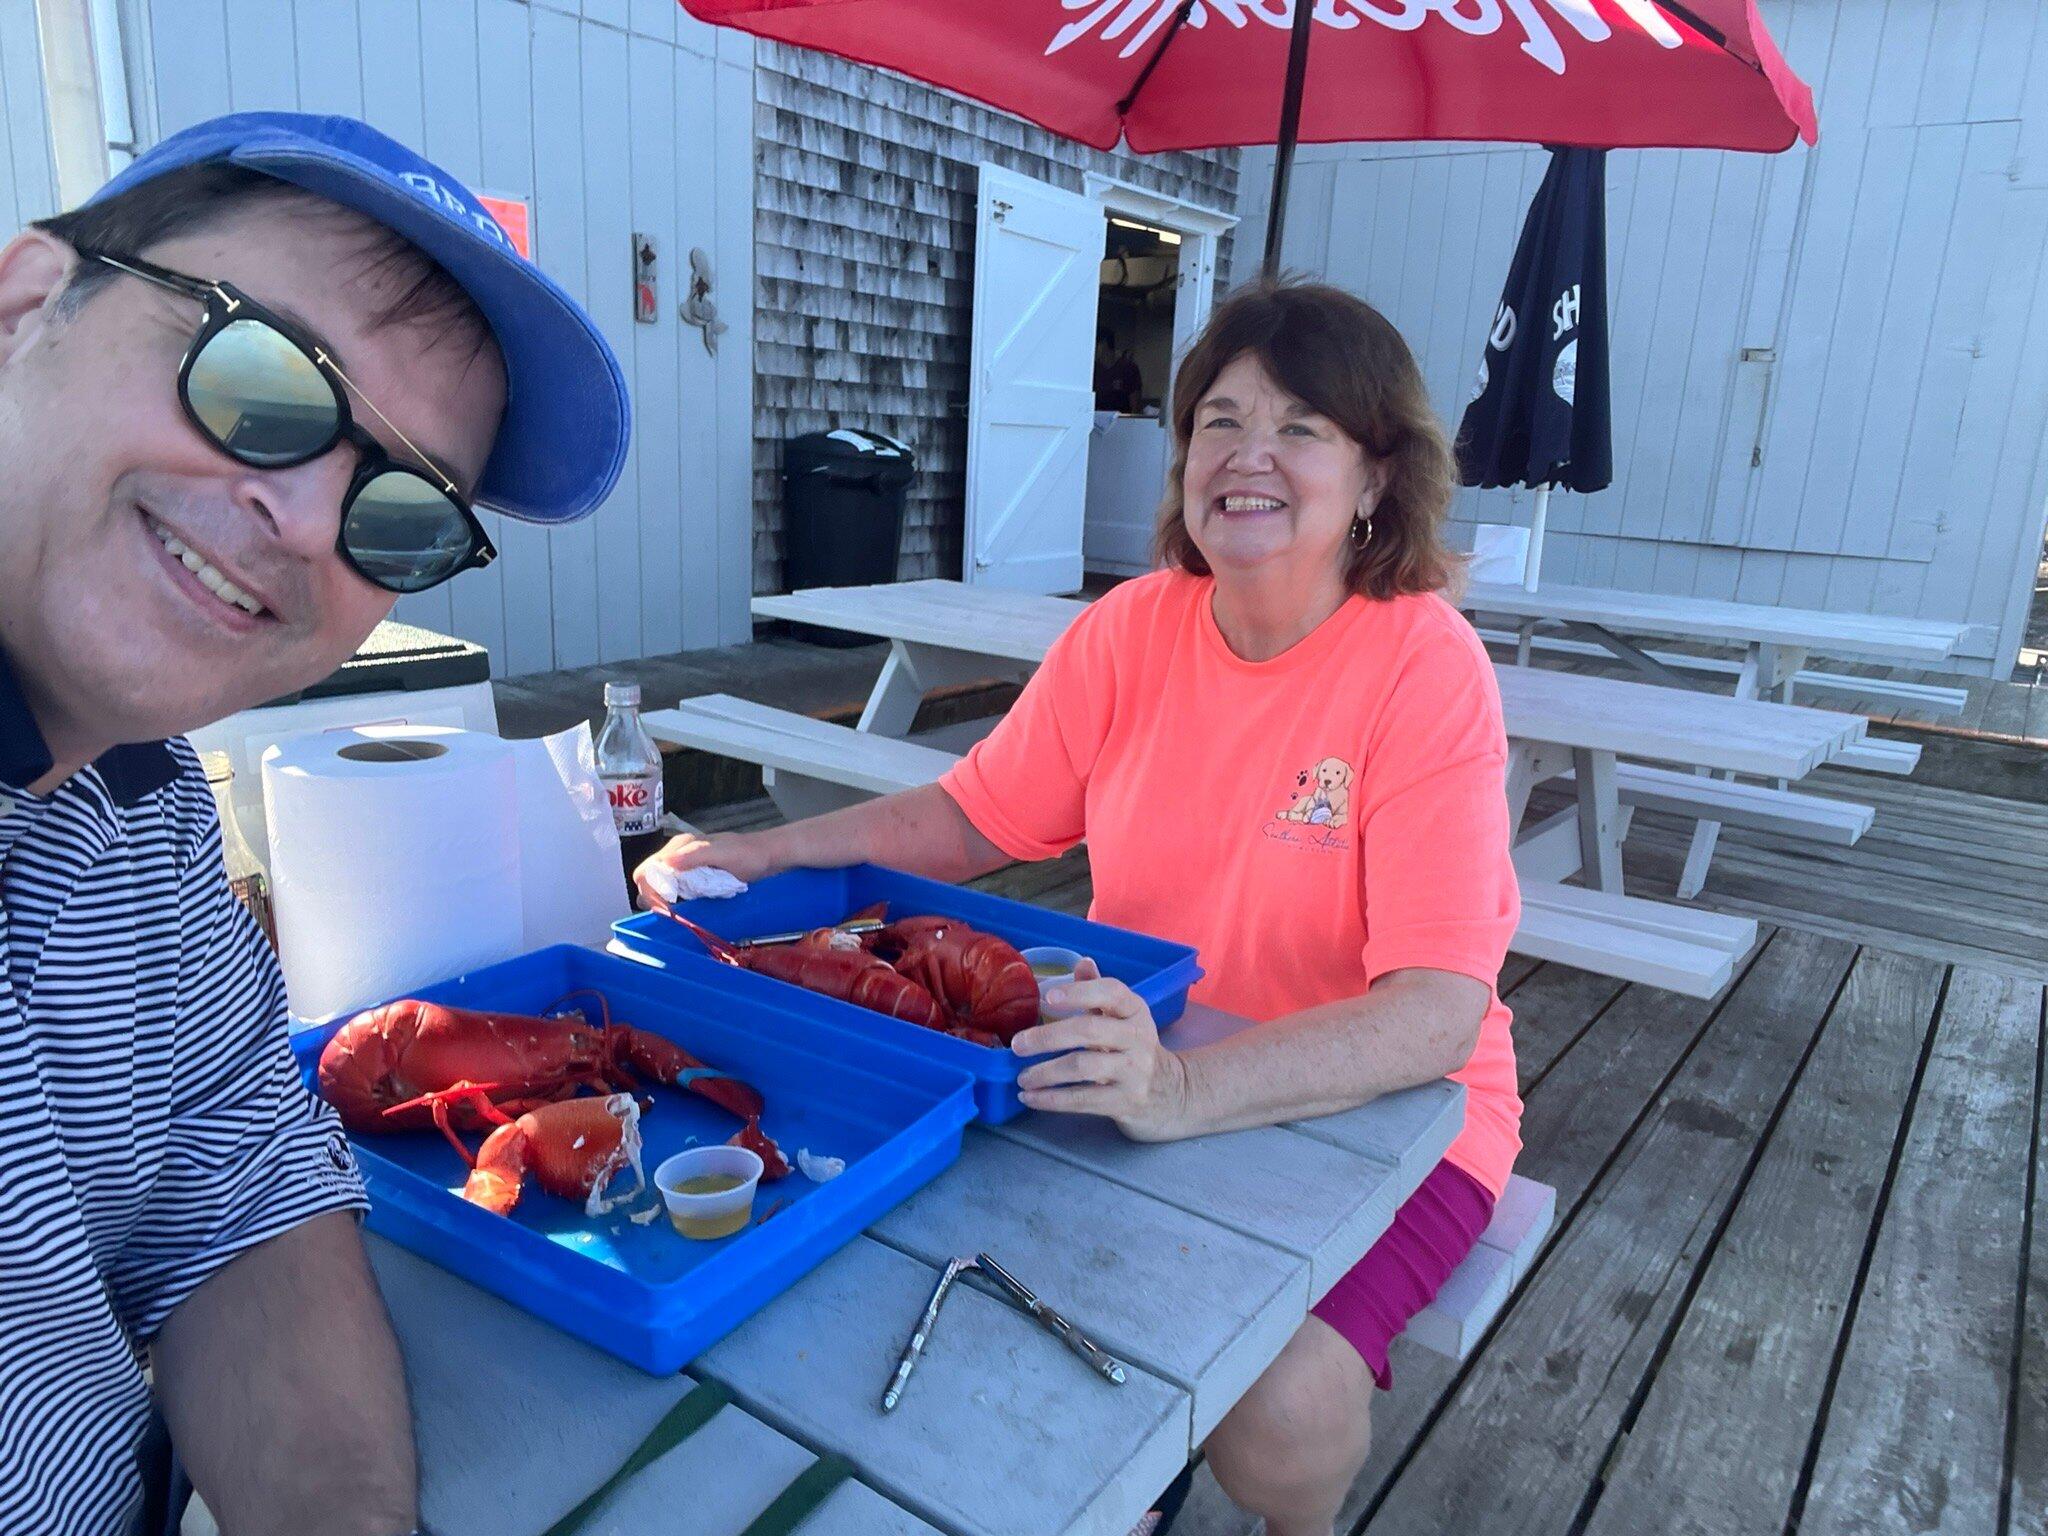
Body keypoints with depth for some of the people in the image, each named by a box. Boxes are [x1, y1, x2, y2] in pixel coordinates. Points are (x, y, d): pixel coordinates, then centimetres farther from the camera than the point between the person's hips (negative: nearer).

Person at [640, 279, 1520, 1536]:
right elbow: (973, 819, 4)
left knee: (1278, 1412, -25)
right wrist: (765, 854, -11)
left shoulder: (1422, 664, -19)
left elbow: (1438, 1010, -26)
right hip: (1141, 1076, 4)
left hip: (1375, 1107, -4)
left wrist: (1182, 1089, -42)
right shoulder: (1132, 630, -5)